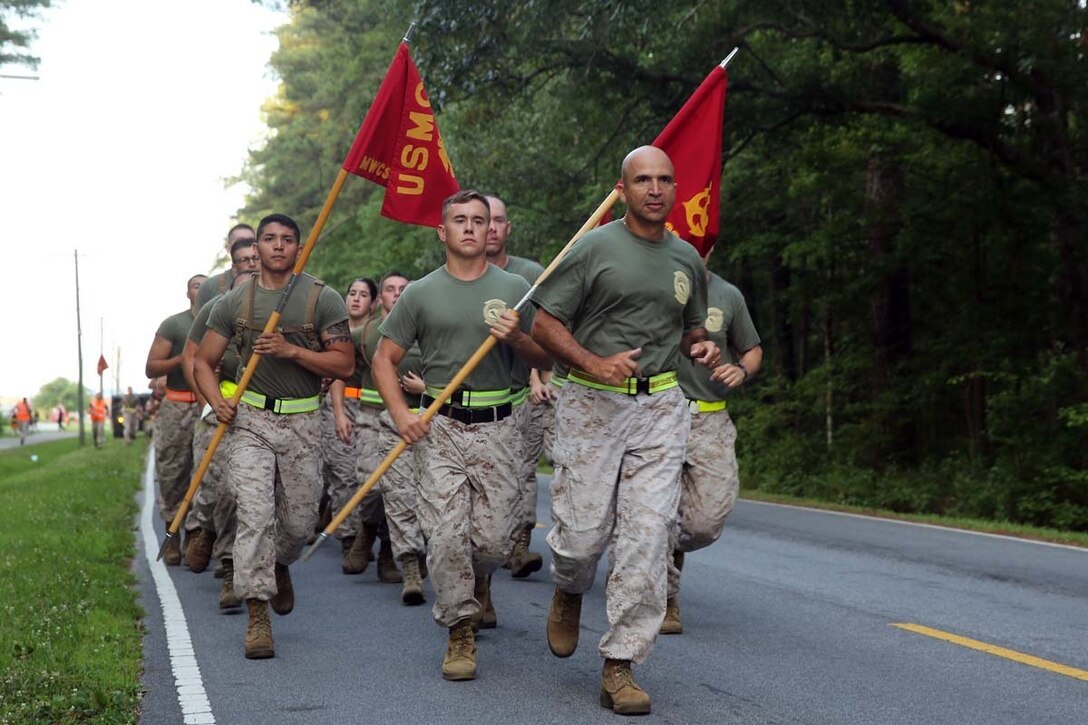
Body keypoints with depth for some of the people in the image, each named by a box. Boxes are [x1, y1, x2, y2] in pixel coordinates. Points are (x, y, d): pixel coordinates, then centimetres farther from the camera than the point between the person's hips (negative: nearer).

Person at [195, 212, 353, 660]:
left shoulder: (323, 299, 0)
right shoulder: (235, 301, 4)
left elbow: (344, 364, -3)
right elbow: (203, 362, 8)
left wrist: (292, 351, -15)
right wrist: (217, 401, -11)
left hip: (303, 422, 0)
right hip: (250, 421, 0)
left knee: (300, 520, 7)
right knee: (255, 515, -11)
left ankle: (280, 565, 43)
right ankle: (257, 617, -9)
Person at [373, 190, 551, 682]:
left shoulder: (514, 289, 8)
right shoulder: (421, 293, 6)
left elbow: (545, 359, 11)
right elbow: (385, 358, 7)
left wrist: (517, 337, -10)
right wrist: (400, 413, -7)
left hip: (496, 426, 1)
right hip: (439, 425, -1)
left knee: (492, 540, -2)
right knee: (446, 534, -9)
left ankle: (480, 583, 32)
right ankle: (460, 632, 3)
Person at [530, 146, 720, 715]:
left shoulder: (687, 258, 12)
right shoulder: (594, 248, -3)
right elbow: (545, 324, -4)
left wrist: (701, 347, 2)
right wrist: (595, 363, -19)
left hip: (660, 407, 3)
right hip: (592, 404, -3)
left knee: (647, 535, -5)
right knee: (584, 530, -3)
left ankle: (620, 665, 1)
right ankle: (569, 592, 35)